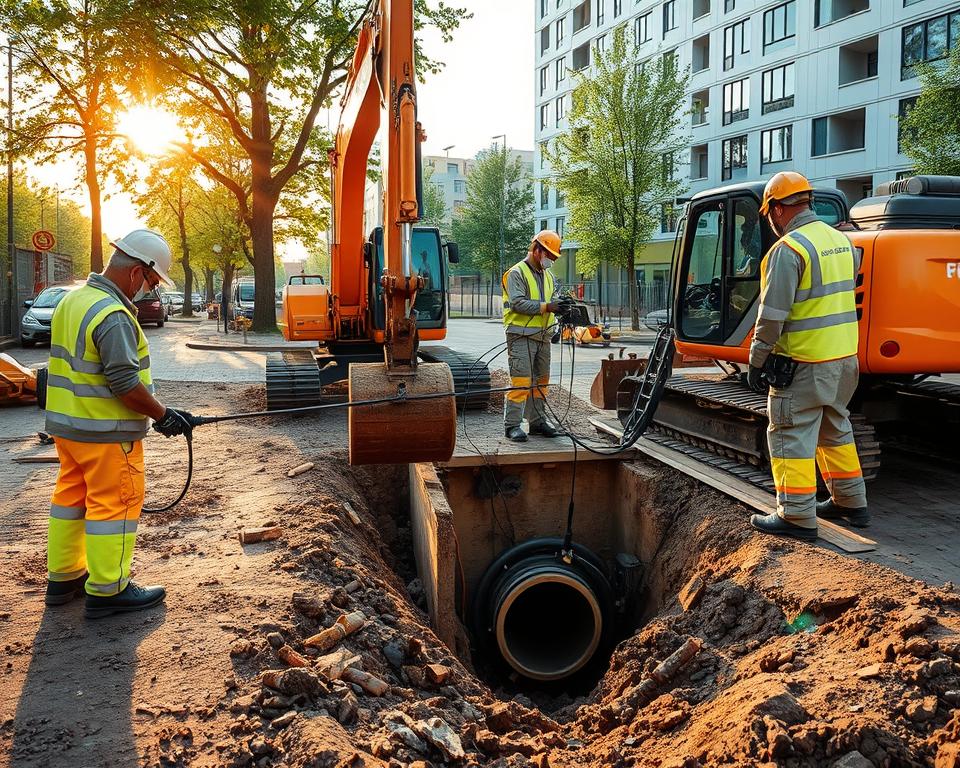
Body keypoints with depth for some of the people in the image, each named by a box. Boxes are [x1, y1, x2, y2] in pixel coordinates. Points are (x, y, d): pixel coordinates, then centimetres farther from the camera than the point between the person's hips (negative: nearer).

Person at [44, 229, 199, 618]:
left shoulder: (72, 300, 11)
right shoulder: (113, 315, -21)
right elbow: (125, 384, -24)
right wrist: (164, 415, -13)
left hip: (66, 425, 10)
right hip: (106, 432, -10)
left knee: (72, 496, 18)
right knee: (115, 504, 0)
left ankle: (63, 577, 29)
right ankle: (107, 591, 7)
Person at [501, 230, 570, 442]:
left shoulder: (548, 276, 19)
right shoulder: (517, 273, -7)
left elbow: (552, 302, 23)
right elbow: (518, 303, -18)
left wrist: (561, 307, -1)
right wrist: (546, 306, -25)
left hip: (543, 336, 8)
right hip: (521, 336, -8)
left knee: (541, 380, 12)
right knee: (521, 381, -10)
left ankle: (538, 421, 21)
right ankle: (512, 425, -6)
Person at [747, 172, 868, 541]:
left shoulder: (788, 250, -16)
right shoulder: (840, 239, 10)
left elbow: (772, 316, -18)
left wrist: (756, 362, -11)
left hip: (805, 362, -8)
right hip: (845, 357, 9)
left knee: (791, 436, 0)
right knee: (835, 429, 21)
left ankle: (797, 517, 3)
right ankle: (850, 502, 30)